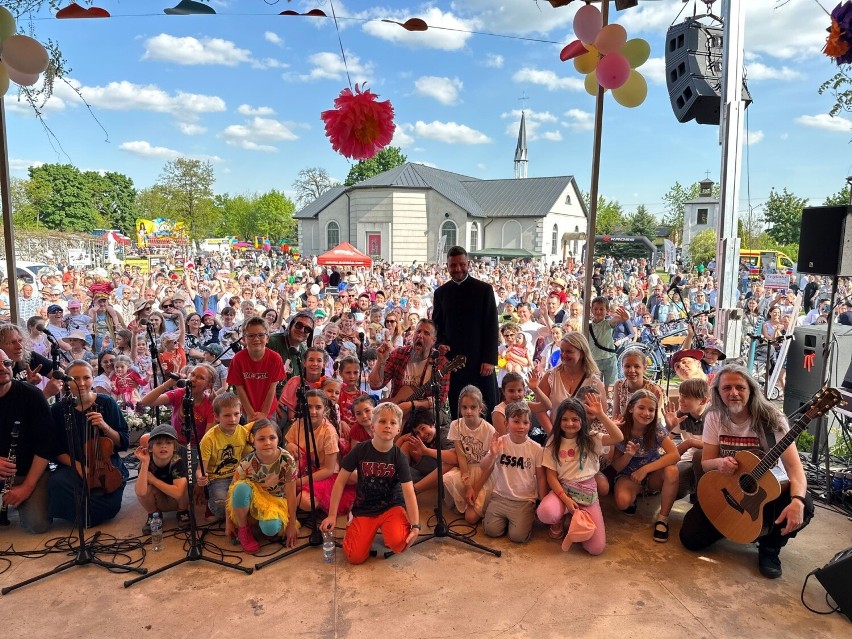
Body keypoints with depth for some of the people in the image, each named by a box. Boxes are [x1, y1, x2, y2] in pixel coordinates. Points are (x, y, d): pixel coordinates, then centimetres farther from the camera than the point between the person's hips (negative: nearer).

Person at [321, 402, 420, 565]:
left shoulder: (399, 457, -12)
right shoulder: (360, 450, -11)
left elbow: (409, 492, -17)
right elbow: (340, 481, -5)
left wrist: (415, 525, -25)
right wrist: (332, 515, -8)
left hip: (391, 507, -1)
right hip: (364, 509, 1)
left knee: (398, 542, -30)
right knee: (355, 557, -13)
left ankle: (387, 530, 7)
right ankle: (353, 524, 18)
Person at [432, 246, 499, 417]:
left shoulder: (484, 289, 0)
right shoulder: (441, 292, 9)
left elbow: (492, 327, -2)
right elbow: (437, 325, 14)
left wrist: (489, 360, -9)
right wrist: (442, 346, -5)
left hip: (480, 361, -2)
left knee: (488, 409, 2)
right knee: (457, 412, 6)